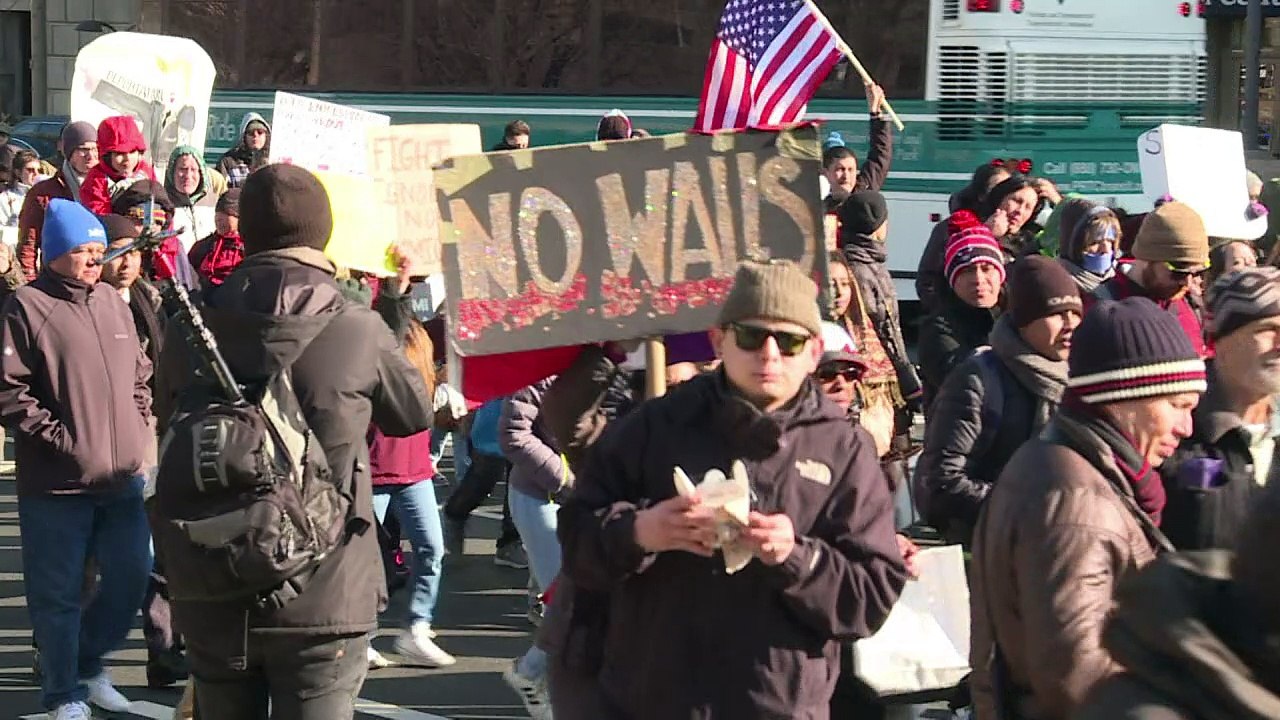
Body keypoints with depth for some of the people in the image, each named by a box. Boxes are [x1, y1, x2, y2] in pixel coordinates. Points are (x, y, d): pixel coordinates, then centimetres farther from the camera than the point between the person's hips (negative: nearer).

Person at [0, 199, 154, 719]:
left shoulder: (112, 302, 11)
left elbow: (141, 375, 22)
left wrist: (141, 430, 10)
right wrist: (59, 438, -15)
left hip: (123, 478, 6)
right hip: (55, 484, -6)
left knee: (131, 579, 12)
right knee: (58, 594, 3)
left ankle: (88, 662, 34)